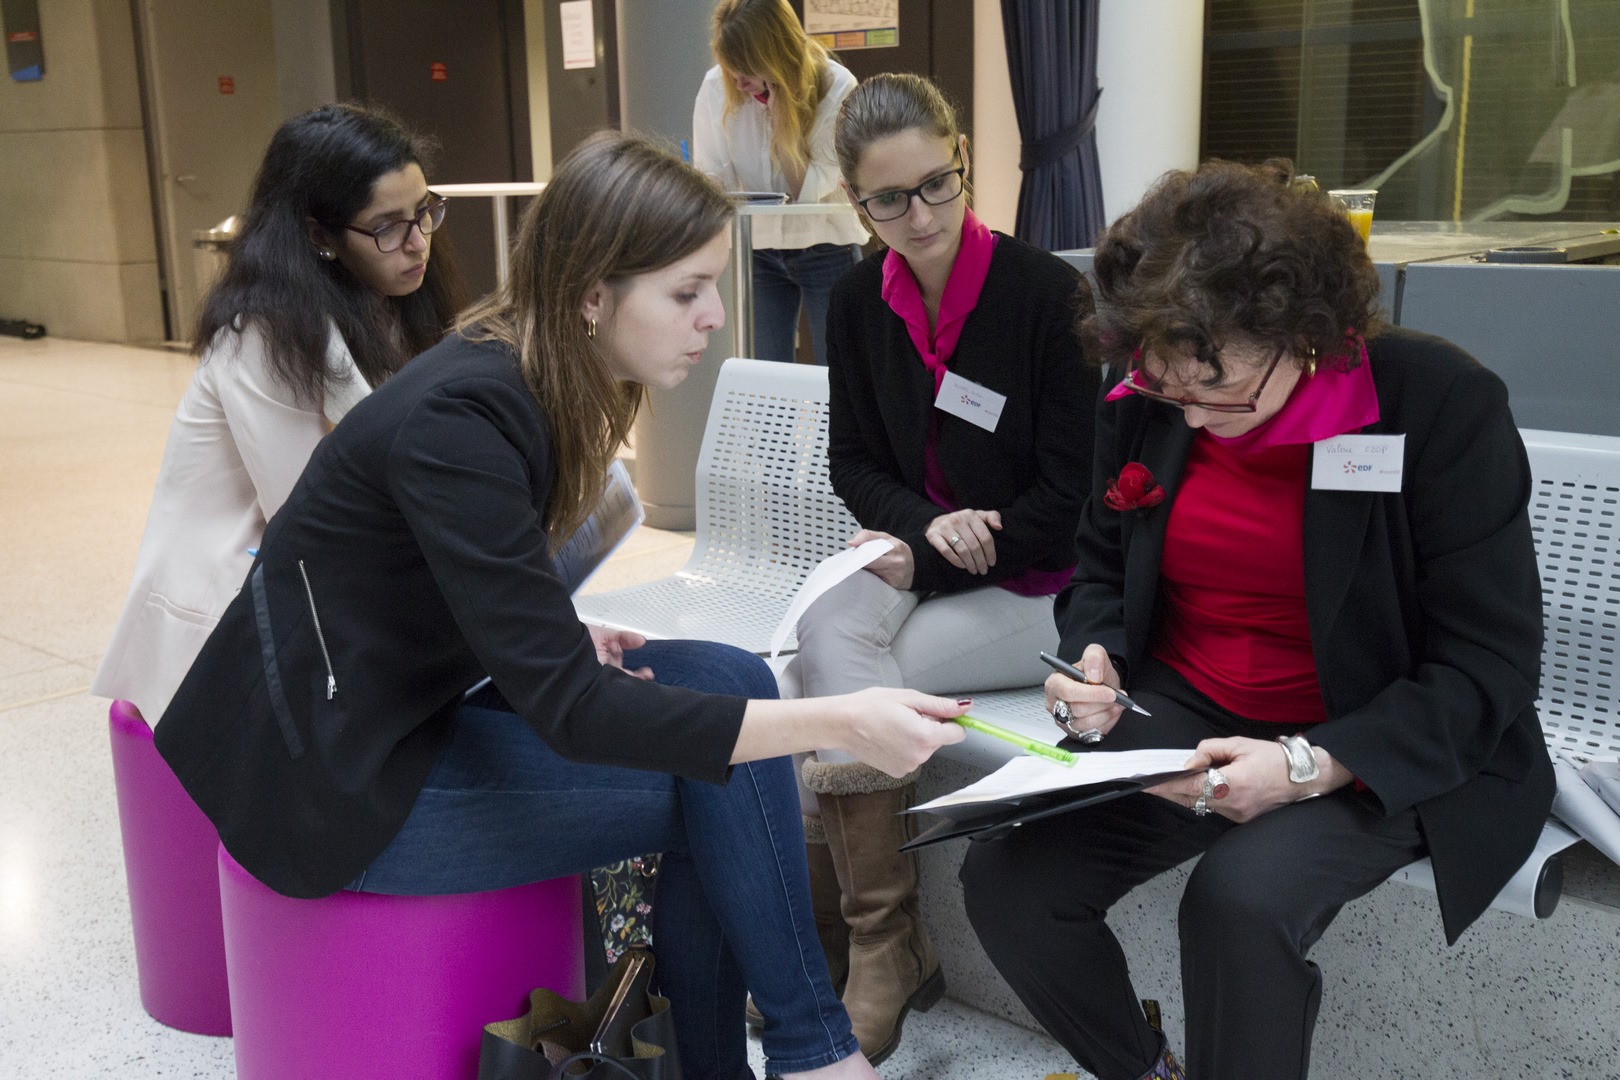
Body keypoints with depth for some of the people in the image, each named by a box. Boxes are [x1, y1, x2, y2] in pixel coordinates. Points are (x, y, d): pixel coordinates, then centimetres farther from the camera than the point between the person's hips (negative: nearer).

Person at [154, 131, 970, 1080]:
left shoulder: (542, 384, 0)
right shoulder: (460, 418, -27)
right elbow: (565, 711, -30)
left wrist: (565, 639, -7)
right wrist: (836, 724, -34)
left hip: (420, 698, 8)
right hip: (338, 773, -8)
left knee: (724, 682, -8)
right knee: (722, 776, -14)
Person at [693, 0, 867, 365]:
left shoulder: (837, 88, -19)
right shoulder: (717, 87, -13)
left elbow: (807, 190, -21)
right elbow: (710, 175, -9)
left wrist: (780, 112, -27)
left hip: (825, 248, -2)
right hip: (757, 249, 2)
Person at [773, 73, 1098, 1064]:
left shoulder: (1047, 292, -13)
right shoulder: (859, 301, 3)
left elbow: (1070, 497, -12)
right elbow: (854, 461, 9)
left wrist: (924, 563, -15)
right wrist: (927, 526, -12)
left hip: (1034, 584, -5)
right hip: (915, 560, 5)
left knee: (830, 682, -24)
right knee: (830, 635, -27)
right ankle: (887, 948, -14)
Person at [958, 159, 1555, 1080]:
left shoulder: (1441, 402, -15)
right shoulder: (1143, 405, -2)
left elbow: (1490, 665, -14)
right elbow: (1103, 570, 15)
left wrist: (1311, 766, -26)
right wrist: (1094, 659, -8)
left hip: (1376, 750, -4)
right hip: (1181, 715, 5)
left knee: (1241, 901, -33)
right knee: (1006, 880, -16)